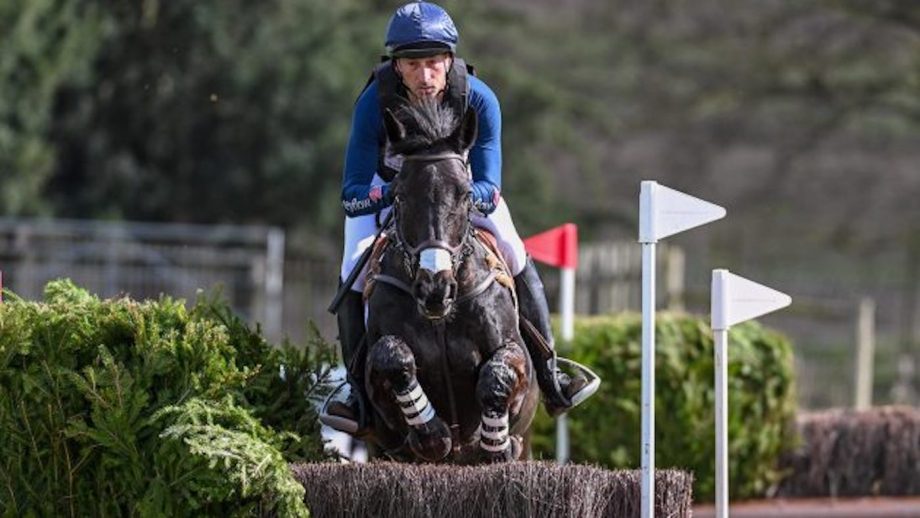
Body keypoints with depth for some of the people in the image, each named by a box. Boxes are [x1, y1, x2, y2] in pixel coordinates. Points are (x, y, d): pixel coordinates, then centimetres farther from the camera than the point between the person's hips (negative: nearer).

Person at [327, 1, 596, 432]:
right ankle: (358, 389, -7)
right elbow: (353, 193, -33)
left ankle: (549, 376, -2)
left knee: (515, 255, -12)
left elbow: (488, 187, -30)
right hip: (386, 183, -1)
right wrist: (387, 195, -54)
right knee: (354, 274, -18)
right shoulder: (375, 102, -34)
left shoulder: (478, 100, -32)